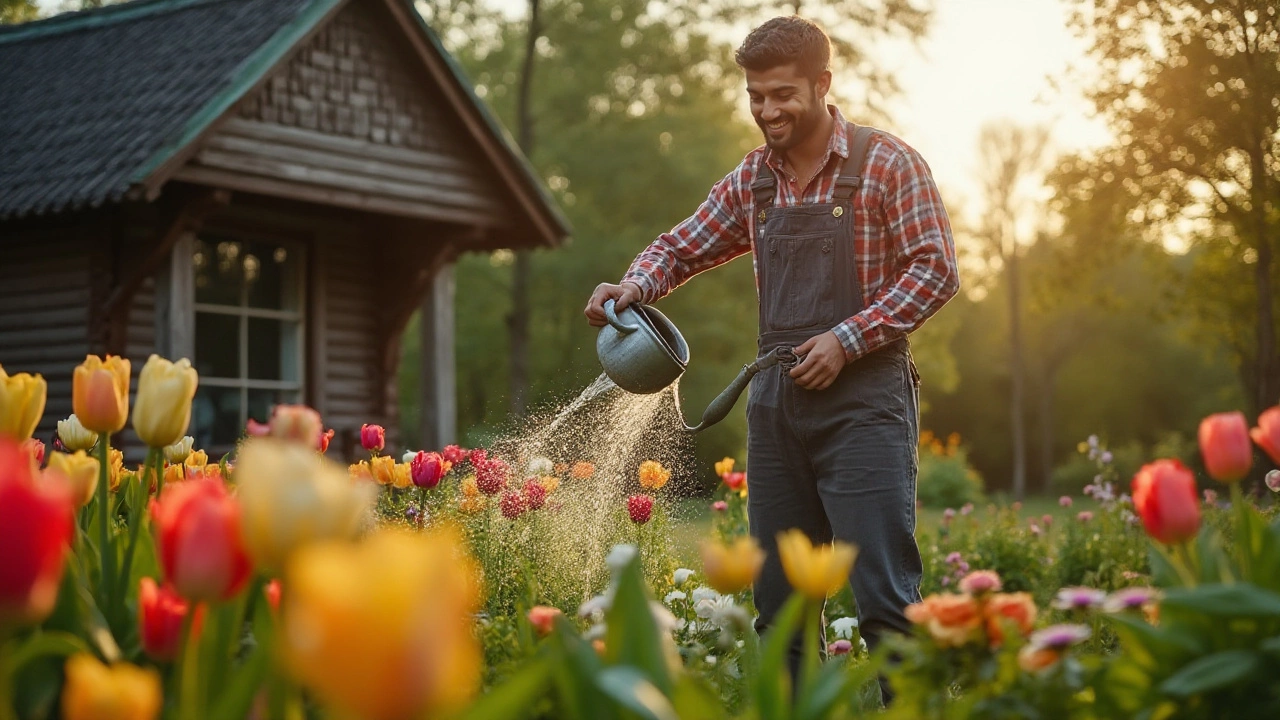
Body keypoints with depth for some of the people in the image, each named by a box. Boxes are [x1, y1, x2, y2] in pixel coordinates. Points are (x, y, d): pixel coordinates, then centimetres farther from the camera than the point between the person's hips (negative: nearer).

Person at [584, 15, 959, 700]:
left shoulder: (887, 164, -4)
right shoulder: (751, 180, 13)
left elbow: (935, 269, -7)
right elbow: (683, 246, 20)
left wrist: (846, 338, -16)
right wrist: (635, 285, -3)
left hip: (863, 399, -6)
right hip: (776, 401, 6)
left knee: (884, 593, -9)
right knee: (778, 599, 9)